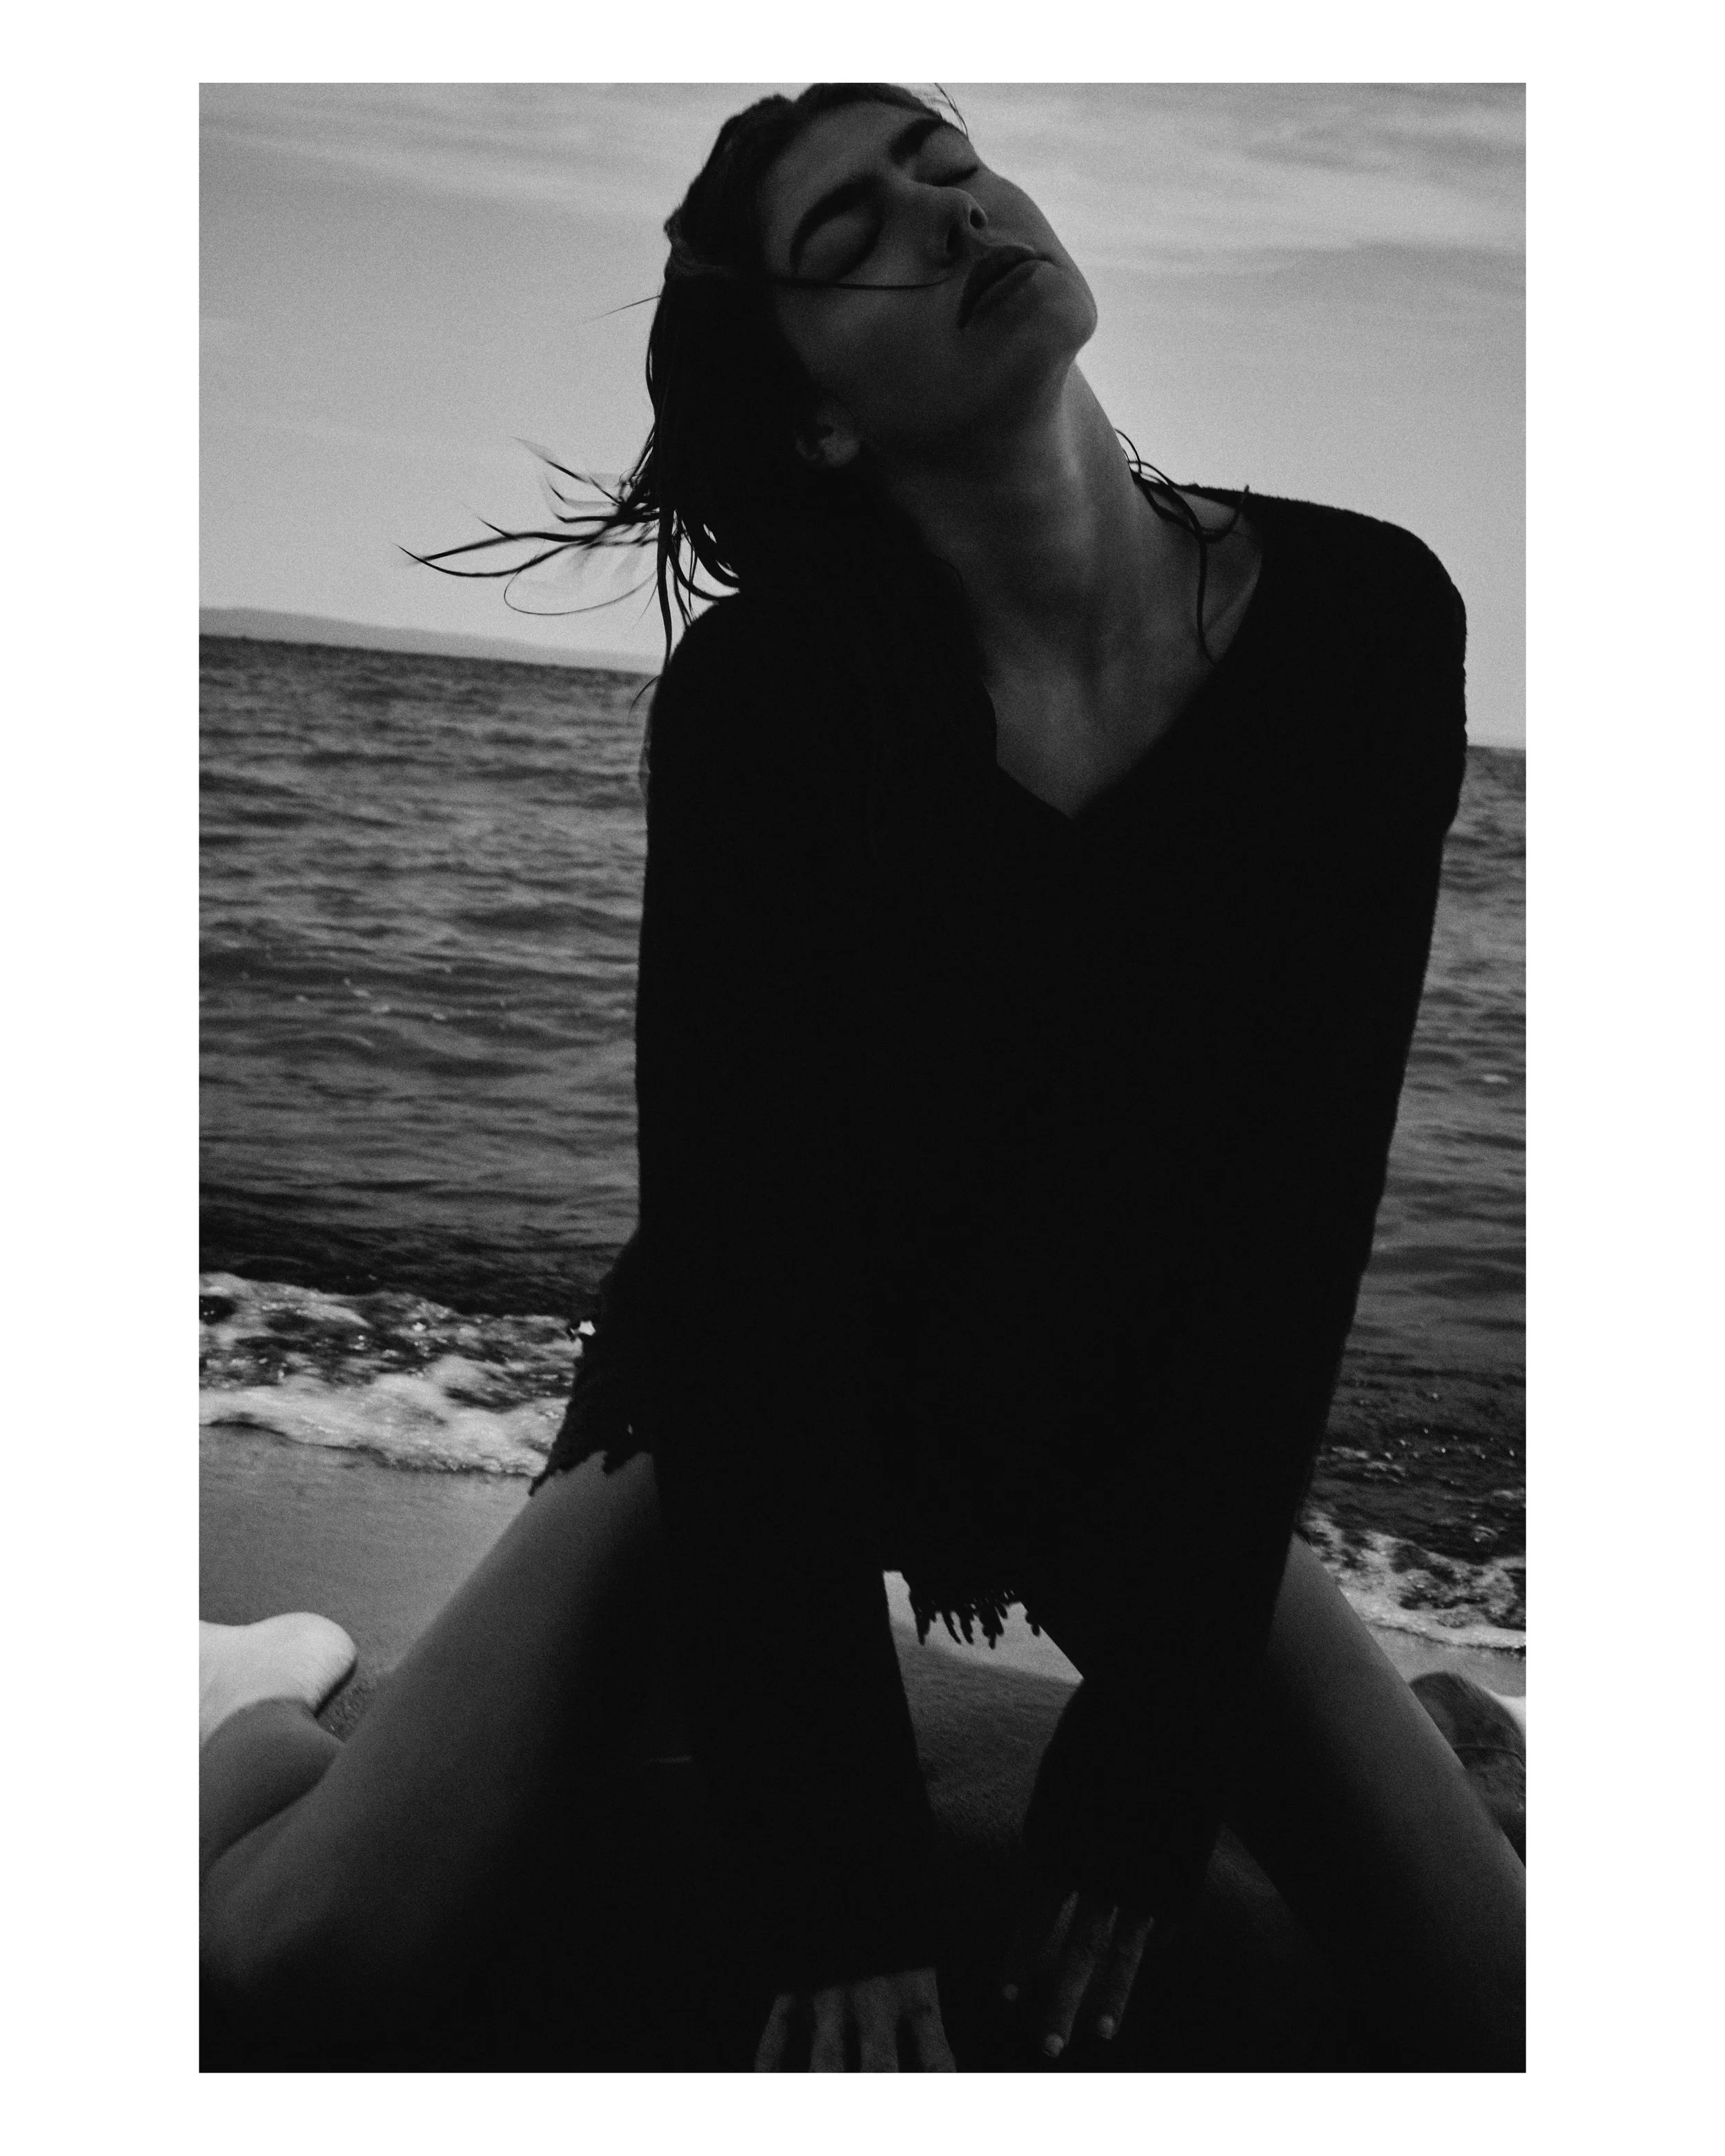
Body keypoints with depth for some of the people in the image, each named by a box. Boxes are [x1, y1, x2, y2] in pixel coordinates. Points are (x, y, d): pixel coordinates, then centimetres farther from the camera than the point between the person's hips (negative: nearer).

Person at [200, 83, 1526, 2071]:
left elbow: (1294, 1223, -15)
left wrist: (1151, 1770, -16)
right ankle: (293, 1699, 21)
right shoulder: (763, 688, -21)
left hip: (1142, 1432, 3)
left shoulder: (1361, 628, -16)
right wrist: (841, 1879, -23)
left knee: (1513, 2004, -8)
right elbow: (745, 1246, -22)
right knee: (276, 1946, -16)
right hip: (767, 1412, -2)